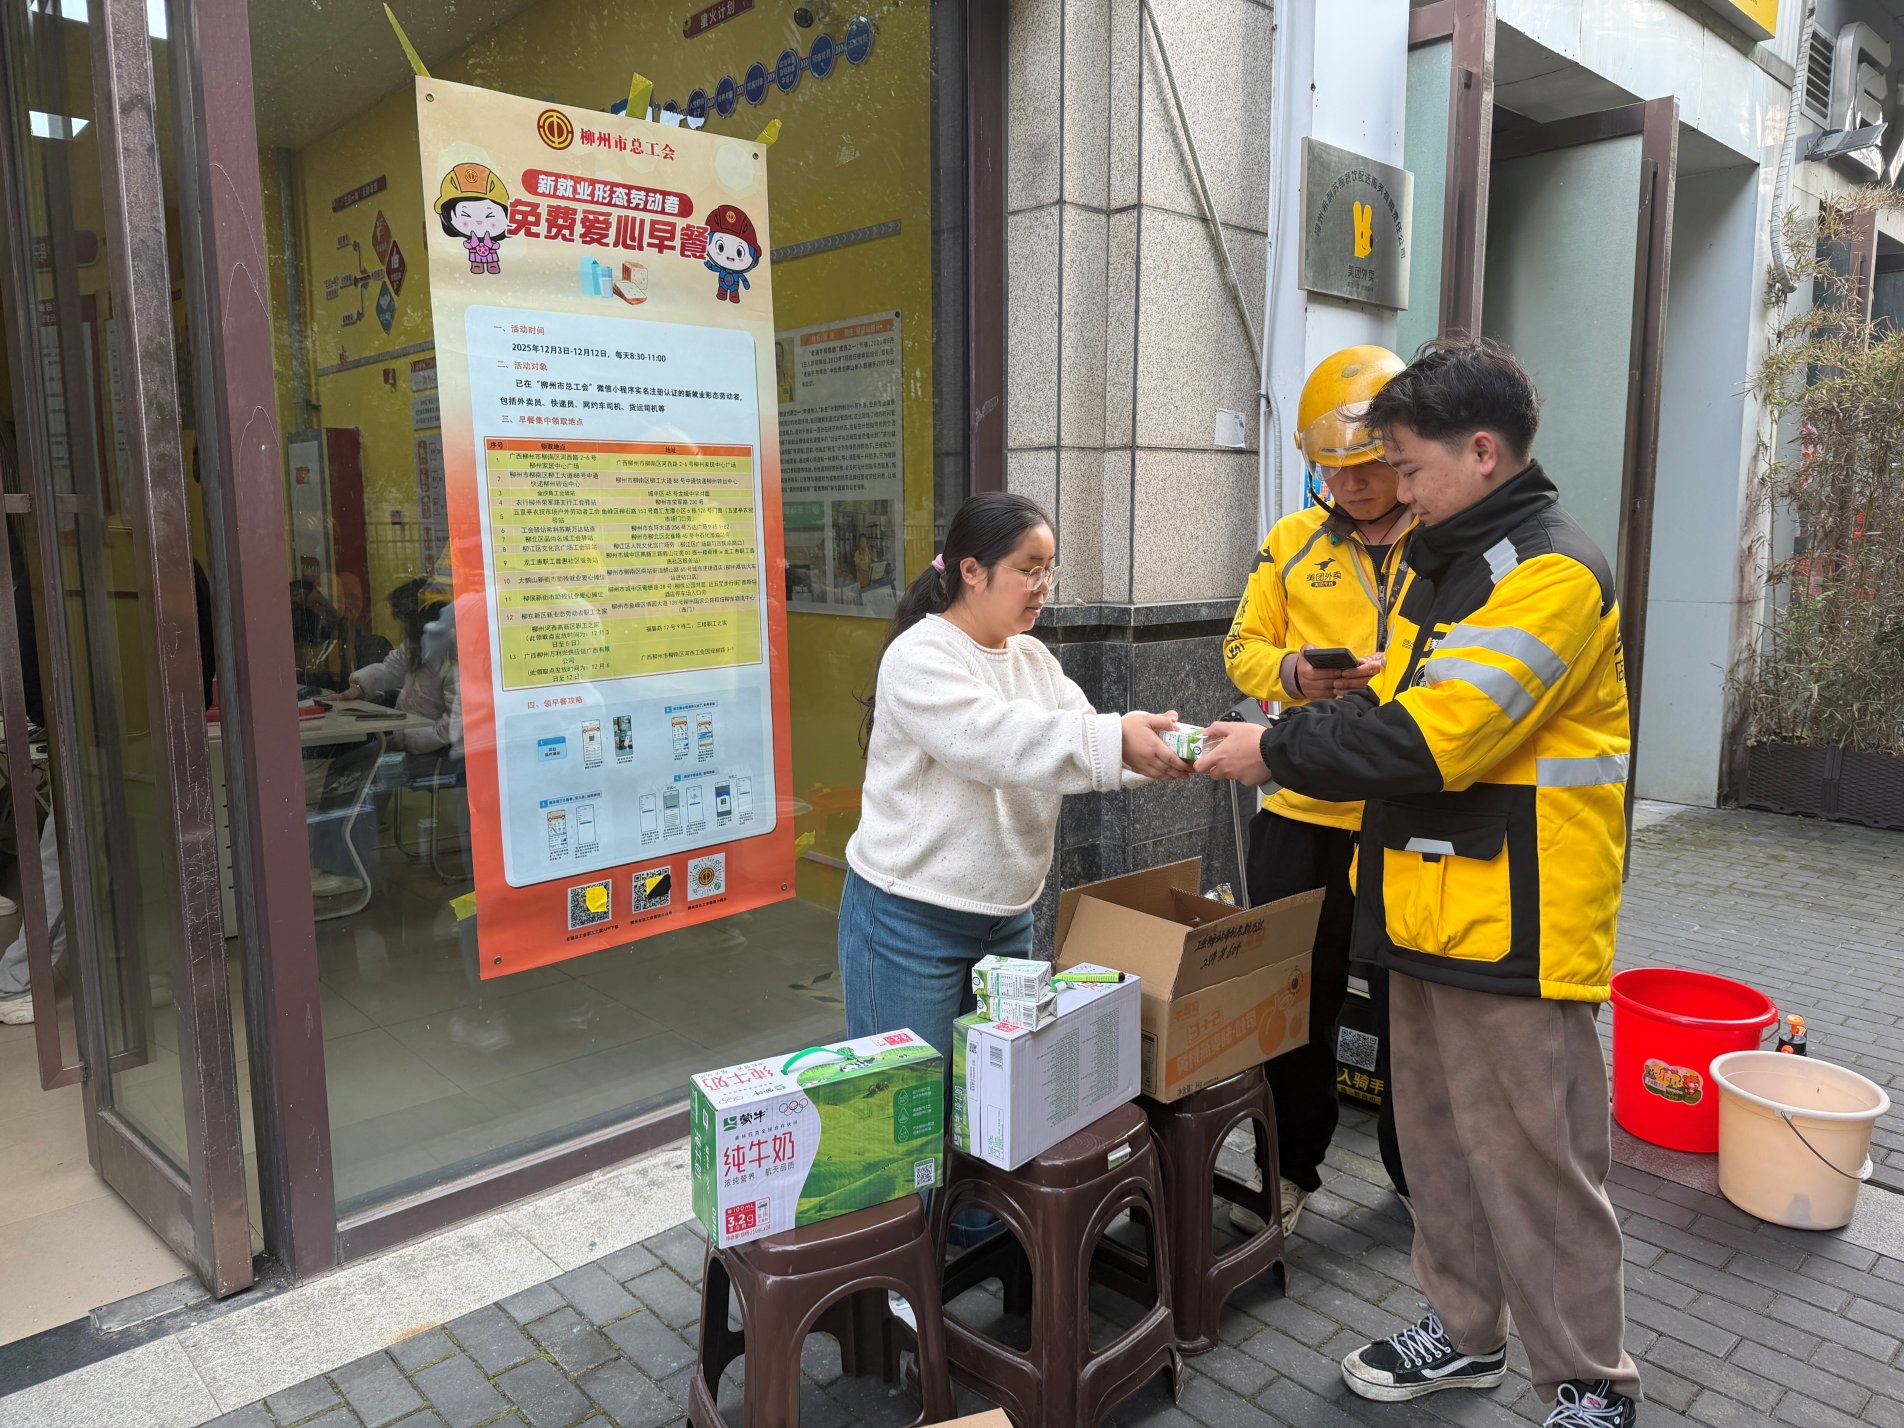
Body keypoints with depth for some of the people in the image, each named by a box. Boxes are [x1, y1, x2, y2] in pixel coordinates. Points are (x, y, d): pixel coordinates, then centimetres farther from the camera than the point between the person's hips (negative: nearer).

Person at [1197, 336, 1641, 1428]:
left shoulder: (1551, 572, -18)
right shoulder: (1445, 560, 14)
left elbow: (1435, 736, -25)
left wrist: (1276, 752, -18)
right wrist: (1278, 739, 3)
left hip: (1513, 927, -9)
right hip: (1432, 915, 9)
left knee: (1532, 1158, 4)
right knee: (1437, 1136, 19)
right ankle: (1464, 1334, 38)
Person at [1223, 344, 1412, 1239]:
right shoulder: (1291, 543, 5)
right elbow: (1243, 648, 7)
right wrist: (1293, 672, -15)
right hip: (1303, 815, 2)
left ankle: (1416, 1167, 36)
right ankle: (1290, 1168, 32)